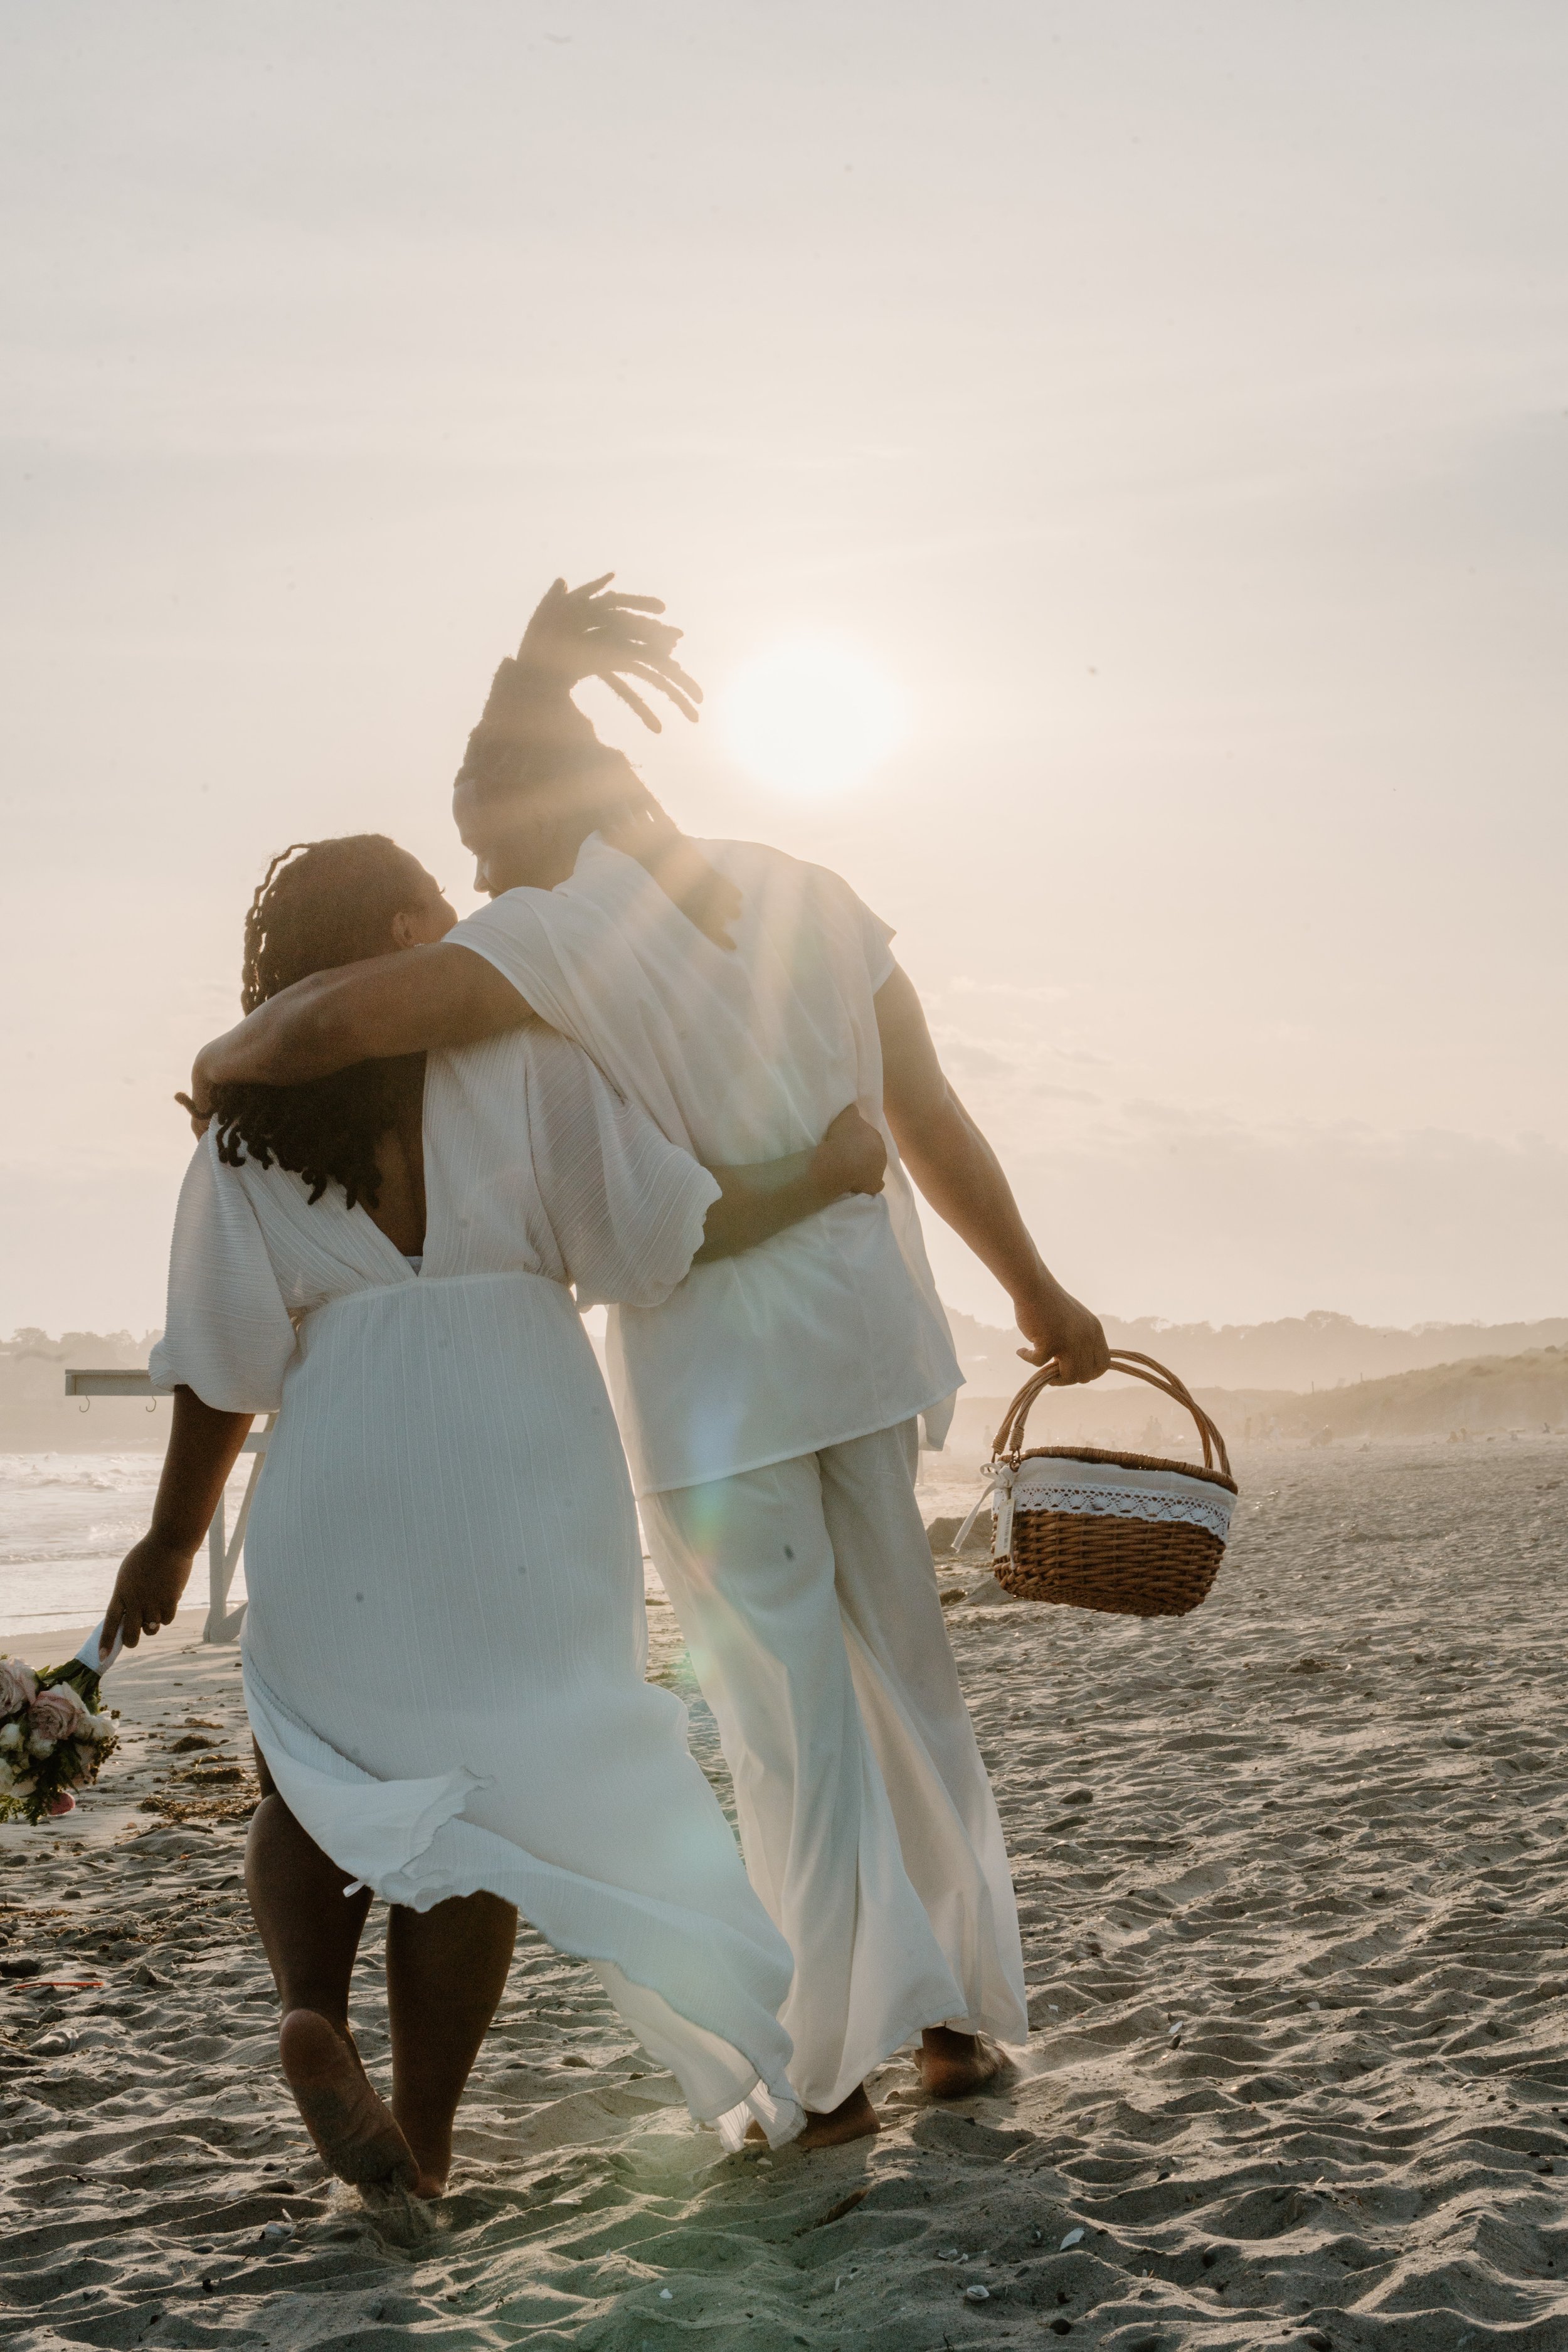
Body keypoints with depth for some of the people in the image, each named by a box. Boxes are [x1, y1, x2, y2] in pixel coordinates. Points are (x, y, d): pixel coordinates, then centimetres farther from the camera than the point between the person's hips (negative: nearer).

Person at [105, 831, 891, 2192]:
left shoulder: (248, 1124, 8)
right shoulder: (523, 1059, 3)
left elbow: (223, 1366, 5)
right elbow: (662, 1233, -3)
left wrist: (174, 1540, 14)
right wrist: (825, 1174, 9)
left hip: (339, 1480, 1)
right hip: (521, 1467, -1)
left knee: (321, 1772, 18)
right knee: (480, 1792, 7)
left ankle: (314, 2014, -7)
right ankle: (422, 2145, 10)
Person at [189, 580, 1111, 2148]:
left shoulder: (563, 933, -15)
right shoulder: (813, 901, 3)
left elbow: (321, 1023, -26)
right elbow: (933, 1128, 5)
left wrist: (226, 1060, -3)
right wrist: (1038, 1295, 16)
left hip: (710, 1375, -5)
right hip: (867, 1337, 5)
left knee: (786, 1714, 3)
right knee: (906, 1676, 14)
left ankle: (840, 2065, 10)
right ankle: (962, 2013, 22)